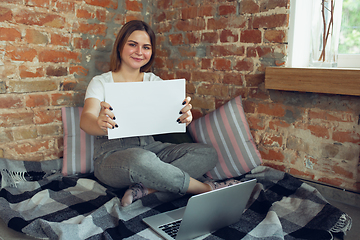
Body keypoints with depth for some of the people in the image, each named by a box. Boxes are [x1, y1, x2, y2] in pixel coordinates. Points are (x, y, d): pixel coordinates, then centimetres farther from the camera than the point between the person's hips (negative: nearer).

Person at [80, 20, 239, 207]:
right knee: (141, 160, -39)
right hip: (111, 155, -4)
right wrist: (100, 124, -43)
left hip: (150, 147, 5)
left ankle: (145, 188, -28)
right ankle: (208, 189, -18)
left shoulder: (154, 82, 10)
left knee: (207, 153, -14)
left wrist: (184, 116, -33)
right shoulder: (101, 83, 0)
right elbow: (86, 119, -18)